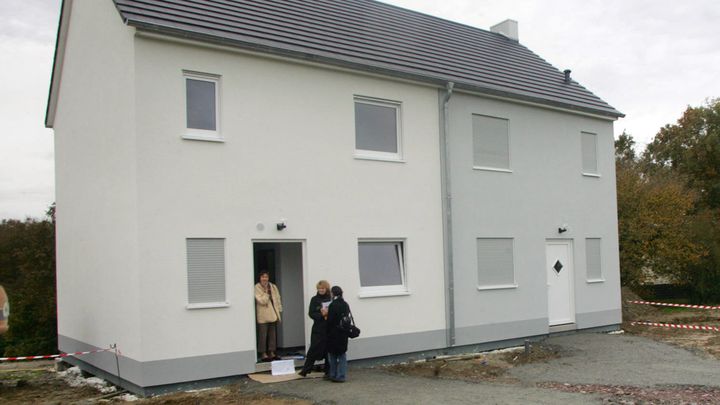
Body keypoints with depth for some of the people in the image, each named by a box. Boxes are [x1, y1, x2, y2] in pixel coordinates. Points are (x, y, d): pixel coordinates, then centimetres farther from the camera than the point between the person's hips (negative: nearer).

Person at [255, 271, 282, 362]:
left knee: (273, 335, 10)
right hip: (263, 316, -5)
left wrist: (279, 312, 10)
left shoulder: (273, 287, 10)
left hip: (273, 315, 5)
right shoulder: (257, 288, -7)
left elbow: (278, 300, 13)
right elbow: (262, 301, -16)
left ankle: (272, 353, 19)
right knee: (263, 335, -3)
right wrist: (266, 291, -17)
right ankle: (263, 354, 4)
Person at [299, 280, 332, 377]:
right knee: (314, 350, -2)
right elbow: (311, 314, -5)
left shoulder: (330, 299, 4)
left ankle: (328, 371, 16)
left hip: (329, 329, 2)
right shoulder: (314, 300, 1)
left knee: (329, 350, 6)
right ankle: (305, 370, 3)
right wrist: (321, 315, -17)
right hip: (318, 329, -1)